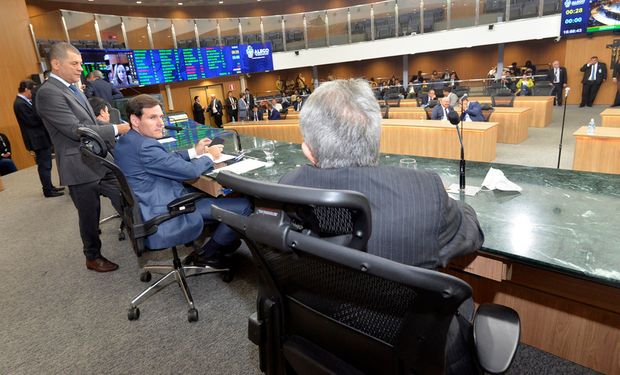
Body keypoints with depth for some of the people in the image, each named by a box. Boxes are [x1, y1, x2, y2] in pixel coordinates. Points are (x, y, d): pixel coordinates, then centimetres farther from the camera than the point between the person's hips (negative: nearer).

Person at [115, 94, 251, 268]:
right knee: (243, 205, -11)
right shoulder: (144, 146, -25)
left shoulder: (127, 141, 7)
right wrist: (209, 156, -3)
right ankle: (206, 255, 6)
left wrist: (195, 152, 11)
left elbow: (165, 159, 16)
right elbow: (190, 171, -21)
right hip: (163, 222, -11)